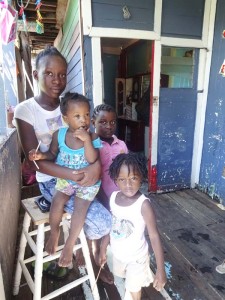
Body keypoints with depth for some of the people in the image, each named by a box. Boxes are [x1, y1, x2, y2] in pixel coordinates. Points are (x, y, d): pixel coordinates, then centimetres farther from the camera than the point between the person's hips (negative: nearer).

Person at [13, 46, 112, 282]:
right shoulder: (24, 110, -10)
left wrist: (95, 164, -25)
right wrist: (70, 175, -29)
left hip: (80, 174, 5)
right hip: (52, 181, -4)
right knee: (103, 222, -16)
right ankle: (88, 257, 19)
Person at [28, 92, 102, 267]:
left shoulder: (92, 137, -14)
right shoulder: (59, 134, -6)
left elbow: (92, 159, -24)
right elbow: (53, 154, 7)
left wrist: (86, 139, -32)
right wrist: (41, 156, -13)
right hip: (65, 179, 2)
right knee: (58, 201, -19)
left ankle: (69, 245, 4)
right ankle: (54, 233, 13)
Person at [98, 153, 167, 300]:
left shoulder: (143, 204, -31)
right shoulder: (114, 197, -15)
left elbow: (154, 236, -25)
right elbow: (110, 226, -1)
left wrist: (161, 269, -23)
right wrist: (103, 249, 7)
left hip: (136, 257, -5)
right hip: (118, 254, 5)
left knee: (134, 288, 22)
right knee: (126, 284, 32)